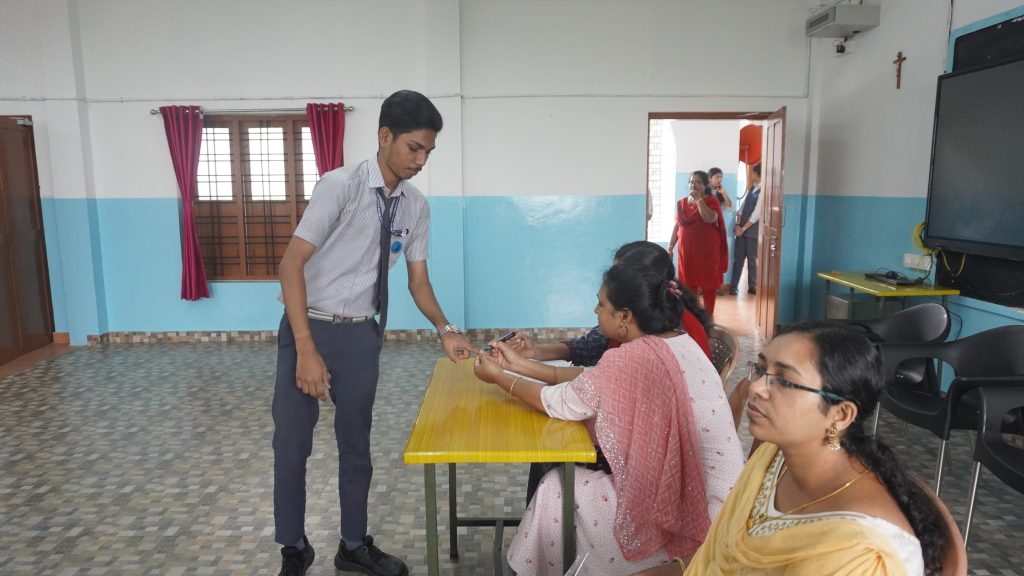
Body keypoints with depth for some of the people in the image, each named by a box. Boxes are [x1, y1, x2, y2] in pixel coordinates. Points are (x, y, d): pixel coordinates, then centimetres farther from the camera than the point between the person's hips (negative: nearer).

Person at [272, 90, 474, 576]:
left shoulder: (416, 206, 0)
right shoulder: (340, 186, -18)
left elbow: (418, 278, 6)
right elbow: (292, 264, -20)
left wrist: (445, 329, -11)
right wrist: (306, 349, -25)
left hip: (362, 334, 5)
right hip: (310, 327, -4)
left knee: (356, 444, 16)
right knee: (292, 444, 7)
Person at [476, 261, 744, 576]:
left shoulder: (631, 359, -26)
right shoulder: (675, 342, 2)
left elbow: (558, 403, -13)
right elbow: (589, 379, 8)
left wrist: (499, 377, 1)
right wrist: (519, 364, 10)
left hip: (686, 510, -8)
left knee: (555, 489, 4)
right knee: (568, 471, 17)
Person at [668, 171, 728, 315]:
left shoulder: (711, 200, -4)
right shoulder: (682, 203, 10)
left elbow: (710, 219, -23)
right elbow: (677, 226, 12)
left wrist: (699, 199, -17)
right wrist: (670, 248, 8)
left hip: (707, 249, -4)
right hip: (687, 250, 4)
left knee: (707, 283, 2)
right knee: (688, 284, 8)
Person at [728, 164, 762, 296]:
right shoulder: (752, 189, 12)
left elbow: (757, 214, -16)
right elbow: (742, 207, 9)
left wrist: (743, 229, -12)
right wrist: (738, 225, -4)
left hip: (752, 230, -6)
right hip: (741, 229, 6)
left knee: (752, 259, 5)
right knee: (738, 258, 5)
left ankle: (752, 287, 17)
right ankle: (734, 286, 8)